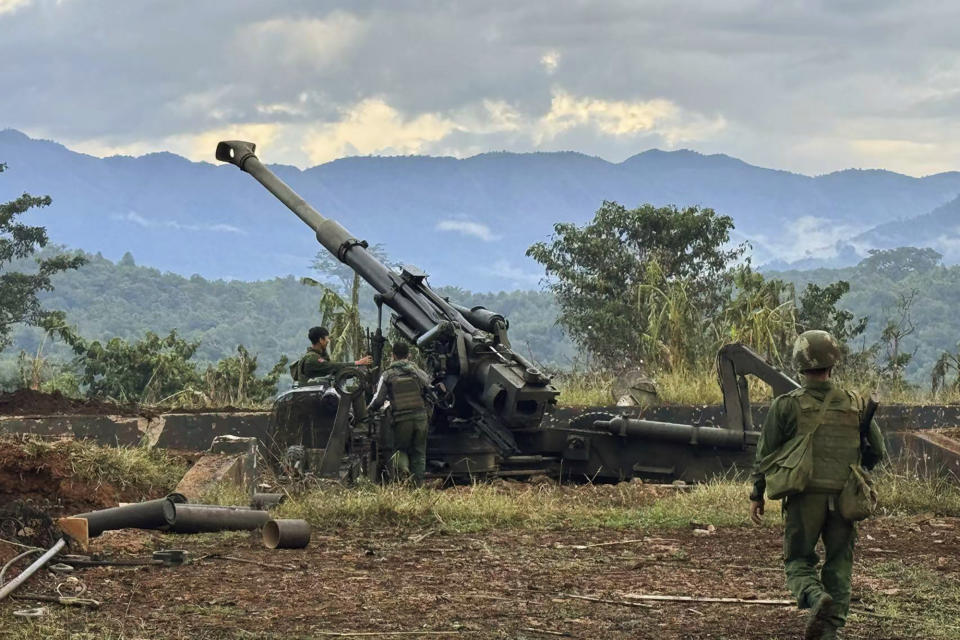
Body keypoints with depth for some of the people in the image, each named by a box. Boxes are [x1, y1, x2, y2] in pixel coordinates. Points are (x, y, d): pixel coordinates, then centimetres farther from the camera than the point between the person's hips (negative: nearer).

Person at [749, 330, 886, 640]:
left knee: (798, 562, 8)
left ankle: (816, 598, -22)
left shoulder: (786, 405, -3)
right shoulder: (854, 404, 4)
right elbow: (877, 451, 11)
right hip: (844, 498, 2)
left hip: (805, 497, -2)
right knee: (839, 565, 11)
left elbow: (765, 453, 0)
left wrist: (757, 495, 12)